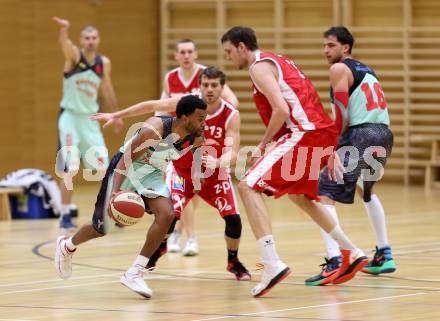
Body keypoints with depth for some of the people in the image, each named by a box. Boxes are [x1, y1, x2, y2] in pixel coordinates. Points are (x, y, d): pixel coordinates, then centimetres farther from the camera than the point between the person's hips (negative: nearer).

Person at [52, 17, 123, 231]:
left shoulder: (104, 63, 2)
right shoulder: (74, 55, -12)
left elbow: (107, 89, 17)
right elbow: (64, 43, -35)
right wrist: (64, 30, -58)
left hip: (90, 118, 4)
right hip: (70, 116, -4)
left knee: (105, 168, 3)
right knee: (69, 170, -10)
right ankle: (65, 216, -1)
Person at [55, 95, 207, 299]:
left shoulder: (196, 140, -16)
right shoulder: (153, 131, -35)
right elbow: (126, 159, -30)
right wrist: (116, 190, -43)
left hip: (152, 174, 5)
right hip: (126, 168, -5)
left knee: (166, 215, -21)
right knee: (102, 227, 7)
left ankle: (134, 274, -13)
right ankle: (67, 246, 41)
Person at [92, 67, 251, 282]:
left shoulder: (231, 115, -23)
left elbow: (232, 155, -31)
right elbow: (152, 106, -7)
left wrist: (217, 162, -54)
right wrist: (116, 115, -4)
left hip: (215, 173, 0)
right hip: (183, 169, 0)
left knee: (233, 218, -12)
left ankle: (233, 262, 17)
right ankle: (157, 250, 15)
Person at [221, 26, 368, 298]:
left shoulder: (260, 66, -4)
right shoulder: (277, 62, 26)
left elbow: (281, 110, -18)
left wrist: (263, 145, -6)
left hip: (304, 132, -10)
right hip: (326, 133, 10)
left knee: (249, 186, -12)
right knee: (299, 195, 31)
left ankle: (272, 263, -27)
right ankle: (352, 253, 33)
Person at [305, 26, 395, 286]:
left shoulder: (340, 69, 0)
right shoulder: (367, 70, 25)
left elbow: (343, 113, -9)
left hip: (360, 135, -9)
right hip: (384, 135, 9)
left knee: (324, 194, -10)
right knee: (366, 191, 34)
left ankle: (334, 262, -26)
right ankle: (384, 255, 33)